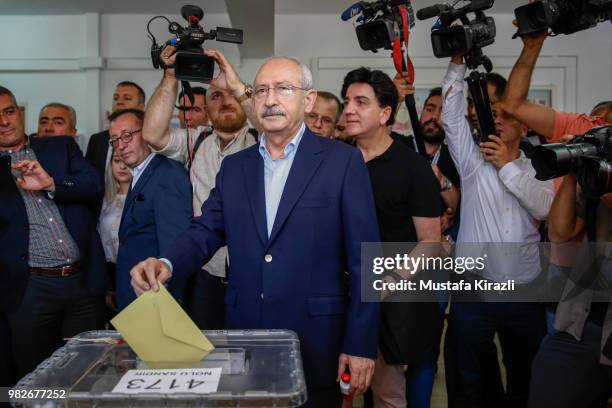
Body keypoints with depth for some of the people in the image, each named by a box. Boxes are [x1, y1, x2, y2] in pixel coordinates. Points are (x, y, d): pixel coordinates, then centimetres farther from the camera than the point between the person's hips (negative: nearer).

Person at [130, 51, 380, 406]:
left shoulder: (343, 161, -5)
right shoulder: (234, 167, 9)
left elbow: (364, 258, -7)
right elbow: (206, 231, 6)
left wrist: (361, 345, -9)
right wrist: (167, 264, -16)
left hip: (316, 342, -4)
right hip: (244, 341, 4)